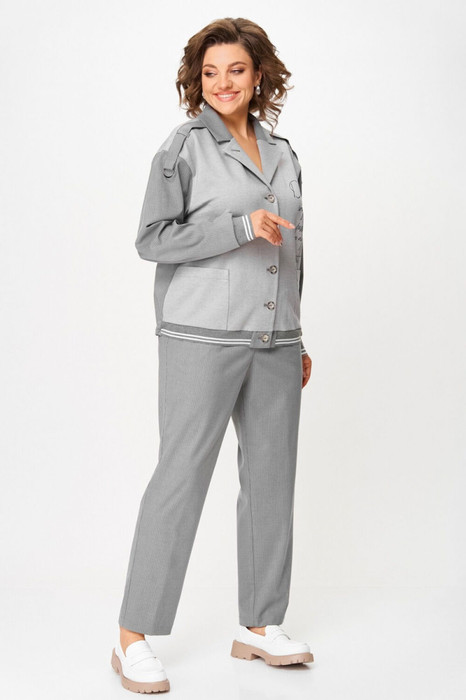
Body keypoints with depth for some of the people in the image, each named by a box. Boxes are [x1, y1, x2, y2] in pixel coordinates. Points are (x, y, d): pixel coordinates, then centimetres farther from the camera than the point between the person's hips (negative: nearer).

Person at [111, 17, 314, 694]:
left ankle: (259, 625, 21)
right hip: (202, 337, -6)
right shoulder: (183, 146, 0)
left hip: (274, 341, 6)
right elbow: (153, 238, -7)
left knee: (271, 479, 7)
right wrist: (240, 226, -16)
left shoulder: (283, 154, 16)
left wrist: (298, 340, 18)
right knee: (181, 474, -6)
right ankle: (134, 637, 4)